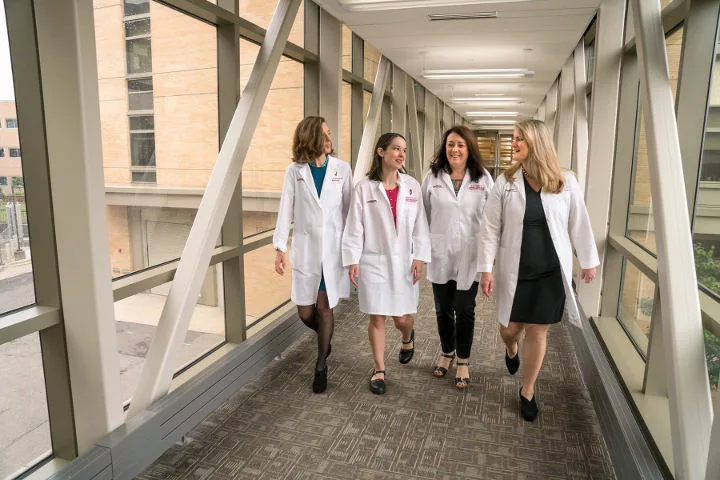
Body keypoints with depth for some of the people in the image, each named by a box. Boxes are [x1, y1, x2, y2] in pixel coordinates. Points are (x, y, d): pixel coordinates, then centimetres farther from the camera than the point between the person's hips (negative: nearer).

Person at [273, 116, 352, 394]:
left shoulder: (342, 169, -1)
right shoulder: (294, 171, 0)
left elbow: (349, 210, 1)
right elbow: (286, 210, -1)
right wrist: (280, 248, -5)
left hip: (334, 248, -1)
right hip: (305, 248, 1)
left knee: (324, 308, 4)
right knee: (305, 312, 6)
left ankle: (321, 366, 24)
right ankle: (325, 338, 41)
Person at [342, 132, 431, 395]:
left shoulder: (412, 186, 1)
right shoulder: (364, 187, -5)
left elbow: (419, 224, 3)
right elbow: (354, 226, -4)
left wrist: (419, 257, -3)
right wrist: (352, 260, -7)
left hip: (403, 261, 2)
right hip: (373, 261, -1)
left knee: (402, 318, 7)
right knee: (377, 318, 5)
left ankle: (407, 338, 44)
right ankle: (379, 370, 23)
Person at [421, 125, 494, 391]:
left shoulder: (483, 179, -2)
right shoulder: (432, 177, 0)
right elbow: (424, 216, 4)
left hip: (470, 256, -1)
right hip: (440, 255, 1)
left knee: (465, 311, 9)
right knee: (443, 309, 14)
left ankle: (463, 362, 27)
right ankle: (447, 353, 37)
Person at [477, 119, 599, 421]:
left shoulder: (566, 183, -5)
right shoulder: (505, 183, -5)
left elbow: (579, 225, 4)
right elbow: (490, 229, -5)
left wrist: (588, 261, 10)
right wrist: (486, 269, -9)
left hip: (551, 271, 0)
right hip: (514, 270, 1)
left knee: (538, 331, 8)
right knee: (509, 328, 12)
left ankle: (528, 391, 28)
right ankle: (511, 350, 51)